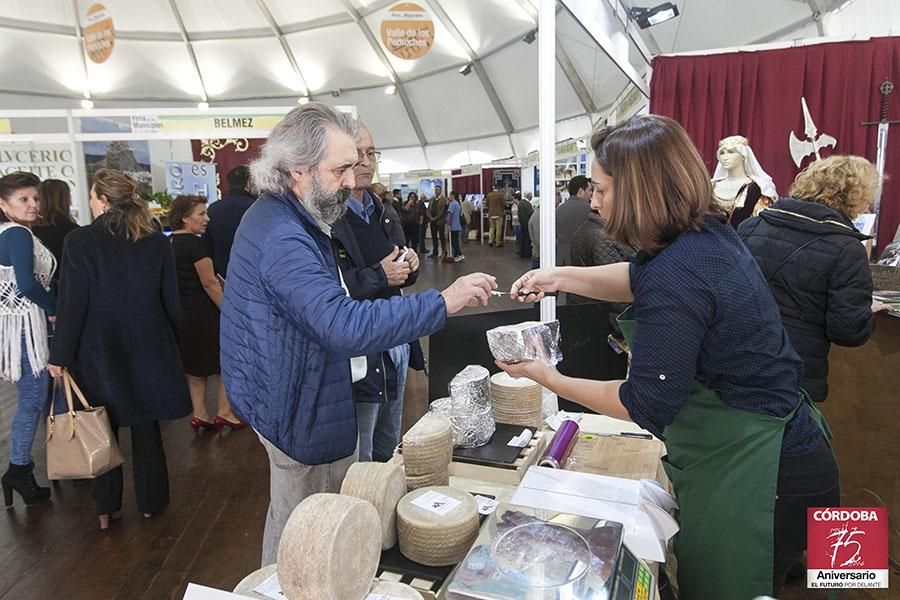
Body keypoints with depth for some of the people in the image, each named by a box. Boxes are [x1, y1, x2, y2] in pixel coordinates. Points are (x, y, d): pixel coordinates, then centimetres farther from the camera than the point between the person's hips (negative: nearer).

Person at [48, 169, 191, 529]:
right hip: (148, 348, 2)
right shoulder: (157, 242, -4)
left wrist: (60, 355, -3)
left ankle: (107, 508, 25)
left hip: (98, 350, -2)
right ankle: (150, 502, 26)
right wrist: (173, 346, 11)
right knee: (147, 427, 14)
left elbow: (72, 304, -12)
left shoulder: (79, 241, -12)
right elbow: (171, 301, 1)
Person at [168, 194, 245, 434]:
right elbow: (209, 284, -18)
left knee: (194, 366, 15)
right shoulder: (194, 243, -17)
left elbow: (183, 279, 15)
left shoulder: (169, 243, 9)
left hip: (180, 313, 9)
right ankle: (224, 413, 9)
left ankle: (200, 415, 21)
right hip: (202, 314, -9)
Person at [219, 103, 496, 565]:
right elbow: (345, 327, -40)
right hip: (299, 409, -11)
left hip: (299, 399, 11)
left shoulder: (280, 217, 7)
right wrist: (443, 302, -36)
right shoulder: (283, 238, -29)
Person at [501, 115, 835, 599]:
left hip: (755, 473, -9)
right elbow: (639, 279, 17)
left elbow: (644, 406, -21)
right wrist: (561, 277, 5)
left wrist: (550, 379, -11)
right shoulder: (708, 233, -2)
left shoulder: (676, 278, -30)